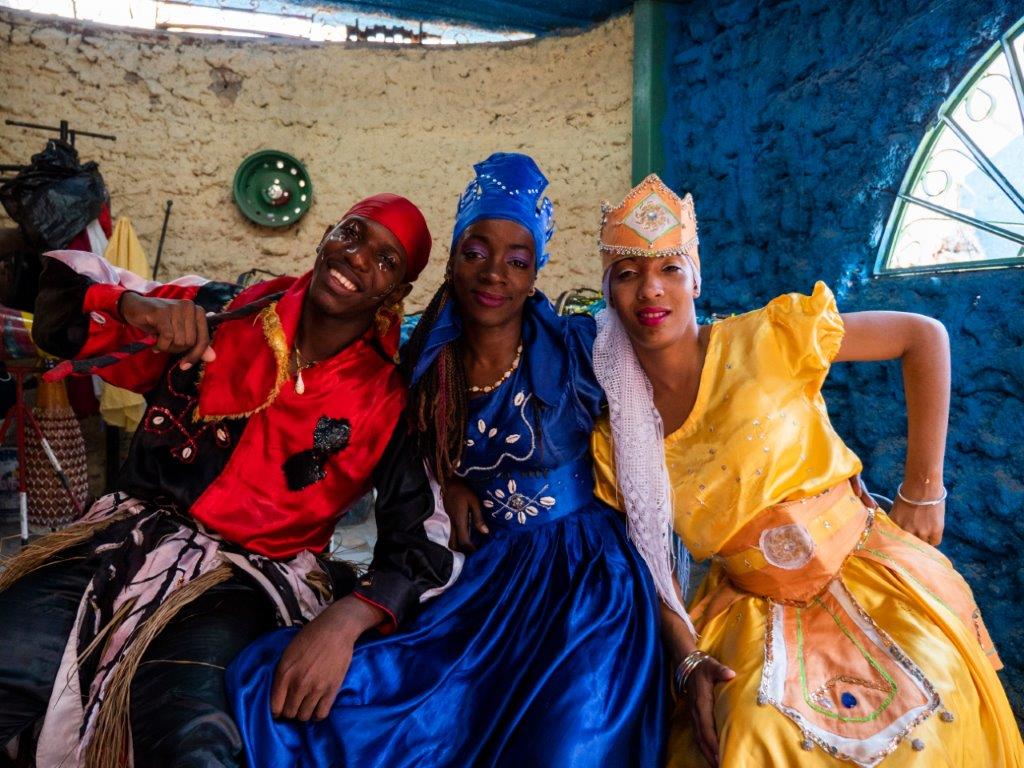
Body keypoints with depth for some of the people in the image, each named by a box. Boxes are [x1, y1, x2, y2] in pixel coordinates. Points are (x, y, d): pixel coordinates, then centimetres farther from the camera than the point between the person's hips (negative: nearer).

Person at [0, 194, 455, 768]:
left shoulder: (389, 400, -2)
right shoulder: (221, 313, 3)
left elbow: (427, 543, -5)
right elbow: (54, 305, 6)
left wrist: (344, 621, -21)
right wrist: (134, 305, -16)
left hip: (247, 575, -2)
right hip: (136, 534, 3)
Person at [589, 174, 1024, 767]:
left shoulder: (766, 340, -14)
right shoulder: (613, 435, -6)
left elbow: (924, 336, -6)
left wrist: (922, 488, -6)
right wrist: (689, 661, -13)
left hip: (871, 577, -1)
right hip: (754, 612, 1)